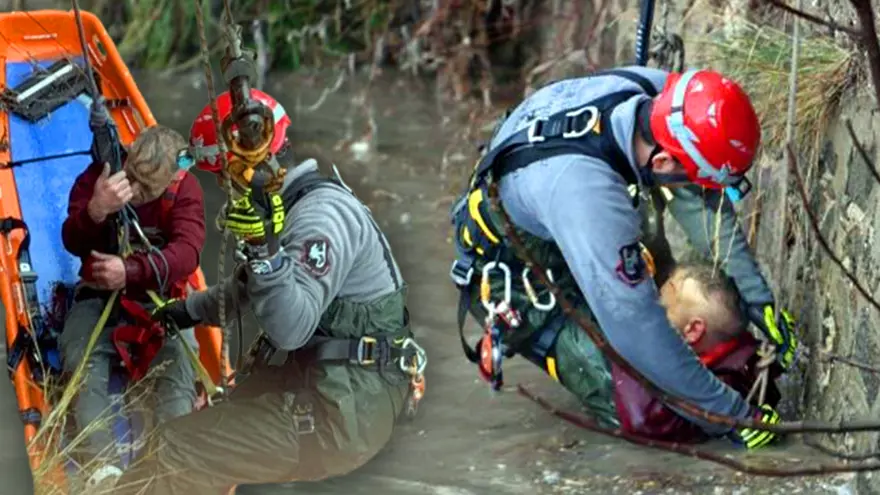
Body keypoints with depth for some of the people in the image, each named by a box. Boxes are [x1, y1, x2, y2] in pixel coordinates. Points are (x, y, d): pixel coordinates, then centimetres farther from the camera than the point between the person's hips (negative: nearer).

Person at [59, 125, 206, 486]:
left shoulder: (185, 189, -9)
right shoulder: (97, 176, -8)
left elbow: (187, 254, -24)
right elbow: (73, 244, -18)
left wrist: (131, 271, -43)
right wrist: (96, 211, -42)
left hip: (159, 295, 0)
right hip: (100, 294, 0)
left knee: (177, 358, -28)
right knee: (83, 360, -28)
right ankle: (101, 463, -43)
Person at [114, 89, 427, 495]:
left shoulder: (323, 213, -17)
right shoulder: (290, 205, 16)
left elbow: (290, 329, -28)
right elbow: (249, 289, 35)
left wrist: (264, 248, -35)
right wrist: (191, 309, 44)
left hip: (341, 414, -11)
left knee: (176, 452, -15)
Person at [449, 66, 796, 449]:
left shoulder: (658, 94, -26)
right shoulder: (586, 191, -46)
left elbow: (702, 202, -8)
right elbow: (638, 328, -41)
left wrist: (758, 299, -10)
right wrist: (732, 414, -34)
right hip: (504, 270, -7)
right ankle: (508, 335, 8)